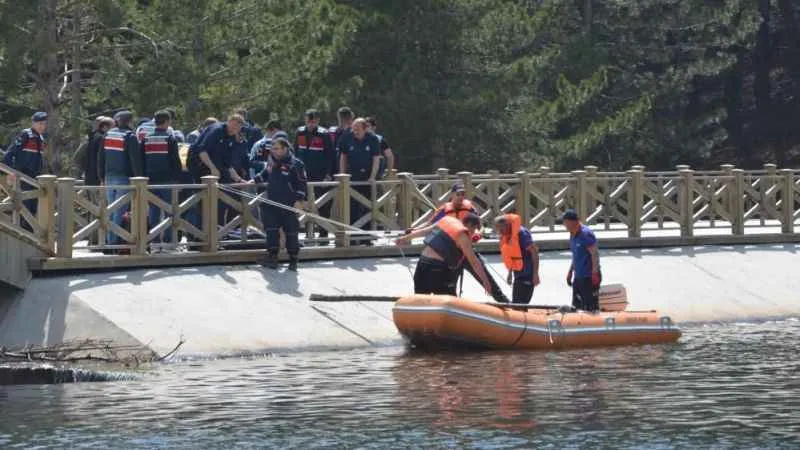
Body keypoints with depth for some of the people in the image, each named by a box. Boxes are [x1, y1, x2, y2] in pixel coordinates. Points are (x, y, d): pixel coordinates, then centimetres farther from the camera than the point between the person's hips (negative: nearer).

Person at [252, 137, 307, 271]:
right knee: (271, 230, 4)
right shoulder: (272, 162, 8)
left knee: (291, 232, 1)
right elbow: (264, 175, 26)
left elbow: (301, 184, -11)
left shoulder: (295, 164, -12)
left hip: (288, 206, -6)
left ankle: (293, 260, 9)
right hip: (272, 204, 6)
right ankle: (272, 257, 9)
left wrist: (299, 201, -15)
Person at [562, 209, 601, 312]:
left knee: (590, 309, -9)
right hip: (578, 277, 10)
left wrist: (595, 274, -23)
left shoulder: (586, 234, -15)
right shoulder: (573, 235, 13)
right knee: (576, 307, 13)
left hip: (589, 277, -10)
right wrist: (570, 272, 22)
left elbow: (594, 254, -19)